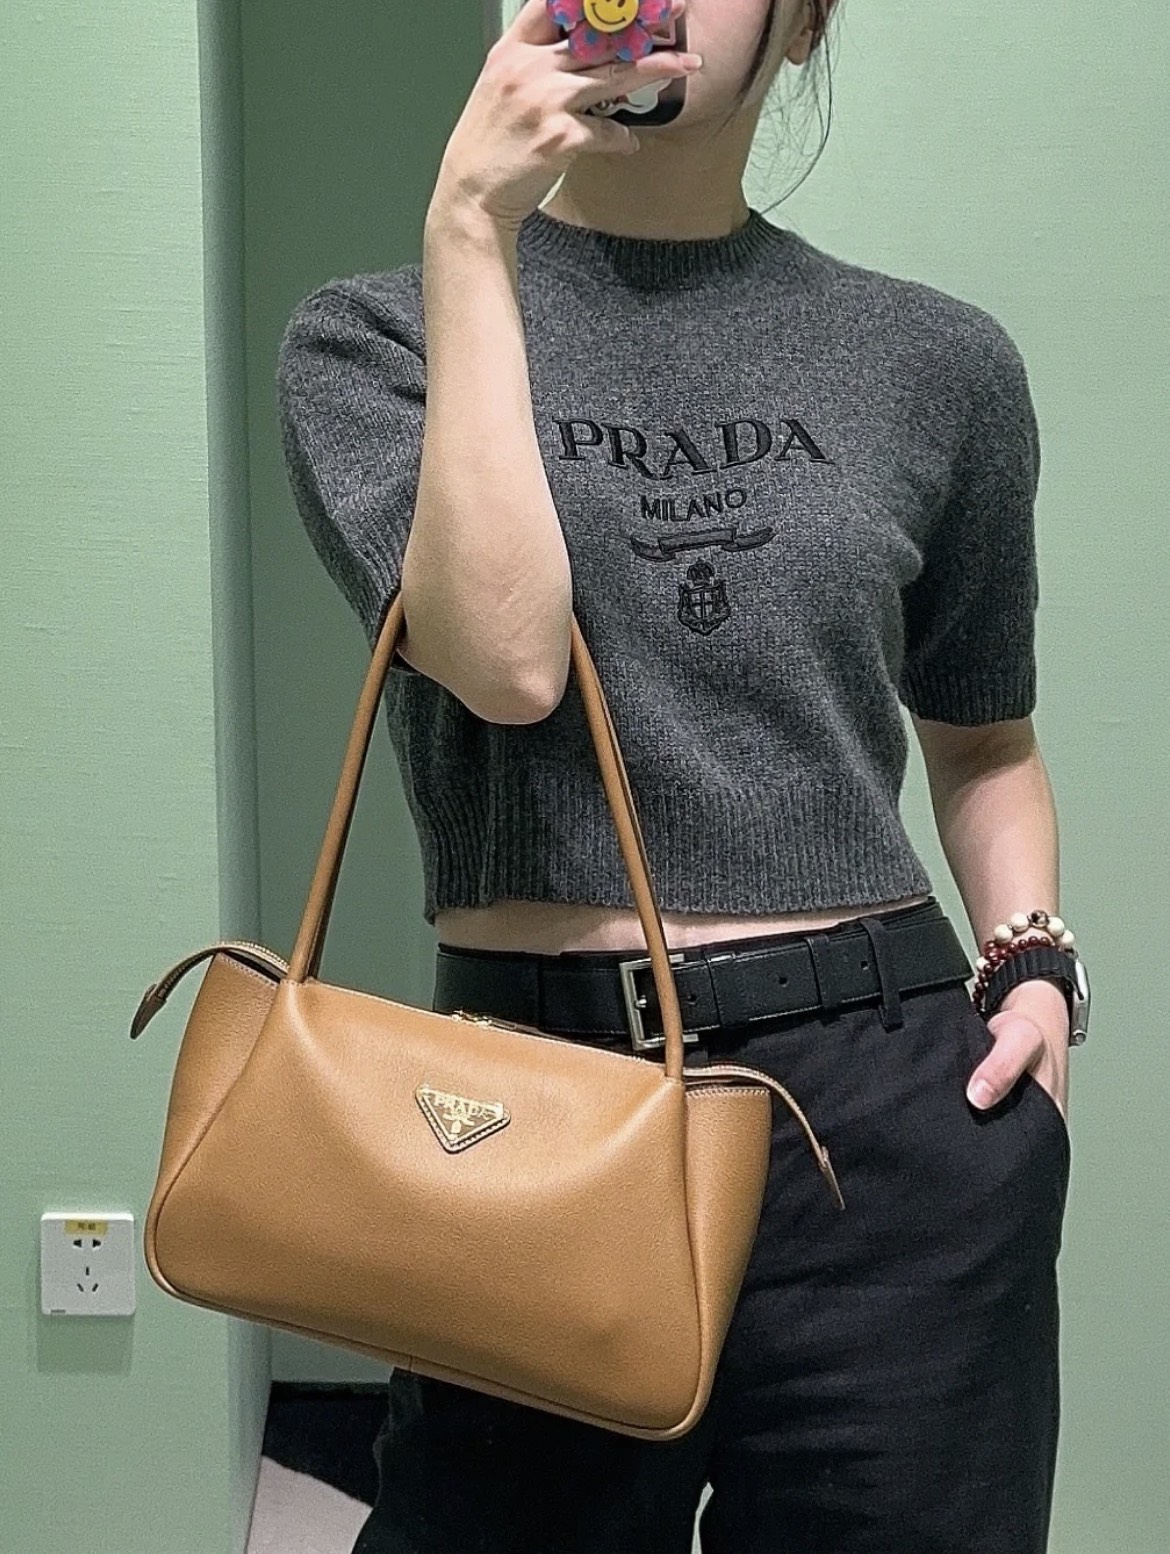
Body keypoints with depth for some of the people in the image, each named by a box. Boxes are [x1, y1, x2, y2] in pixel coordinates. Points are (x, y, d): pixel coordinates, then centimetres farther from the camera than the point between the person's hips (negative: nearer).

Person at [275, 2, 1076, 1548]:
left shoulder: (939, 362, 6)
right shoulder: (374, 336, 2)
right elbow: (506, 661, -17)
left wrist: (1034, 960, 1)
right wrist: (470, 238, -14)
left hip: (900, 1109, 2)